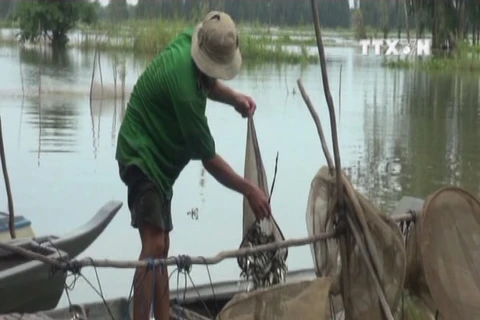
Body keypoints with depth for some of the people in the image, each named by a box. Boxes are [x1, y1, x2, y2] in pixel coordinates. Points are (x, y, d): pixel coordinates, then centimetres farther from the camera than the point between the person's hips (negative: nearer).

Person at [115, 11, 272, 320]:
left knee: (161, 247, 13)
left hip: (159, 158, 10)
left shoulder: (191, 42, -5)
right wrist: (250, 190, -14)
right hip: (142, 156, -10)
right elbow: (208, 158, -22)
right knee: (154, 245, -21)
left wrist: (234, 97, 0)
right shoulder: (182, 83, -30)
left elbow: (208, 83, 20)